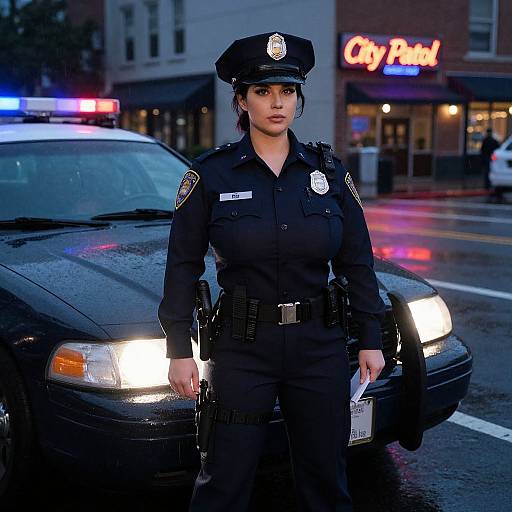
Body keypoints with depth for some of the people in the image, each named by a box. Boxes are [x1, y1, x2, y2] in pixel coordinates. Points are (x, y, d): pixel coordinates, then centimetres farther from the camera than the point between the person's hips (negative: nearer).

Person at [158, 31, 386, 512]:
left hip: (319, 346, 3)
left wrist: (371, 339, 6)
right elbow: (183, 266, -2)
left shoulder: (329, 171, 3)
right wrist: (179, 351, -6)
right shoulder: (210, 174, -4)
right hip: (242, 347, -2)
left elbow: (357, 263, 7)